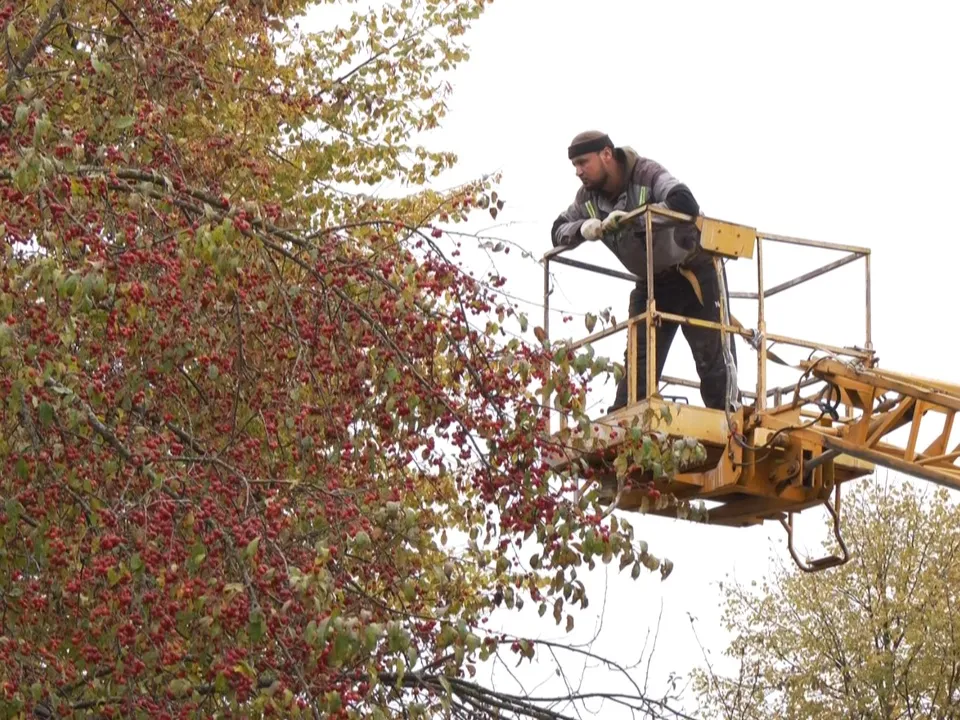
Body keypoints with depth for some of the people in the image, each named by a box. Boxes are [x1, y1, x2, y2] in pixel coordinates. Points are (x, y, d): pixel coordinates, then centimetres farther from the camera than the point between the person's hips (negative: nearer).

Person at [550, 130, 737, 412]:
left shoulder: (647, 174, -25)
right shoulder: (588, 198, -4)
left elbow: (685, 203, -41)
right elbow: (558, 232, 2)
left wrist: (634, 218, -44)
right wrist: (582, 228, -21)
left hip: (695, 270, -6)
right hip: (652, 282, 6)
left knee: (712, 354, -5)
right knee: (638, 358, 1)